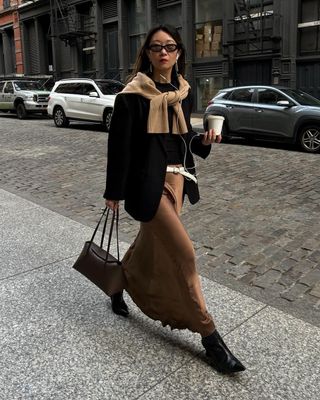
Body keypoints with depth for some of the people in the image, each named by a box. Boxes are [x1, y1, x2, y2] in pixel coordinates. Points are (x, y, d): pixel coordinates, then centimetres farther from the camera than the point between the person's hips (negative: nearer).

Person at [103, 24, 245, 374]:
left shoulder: (184, 93, 9)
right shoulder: (132, 94, -9)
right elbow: (119, 144, -9)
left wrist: (203, 141, -3)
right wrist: (114, 192, -8)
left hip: (176, 177, 7)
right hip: (147, 182, -7)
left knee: (151, 243, 18)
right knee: (183, 253, -9)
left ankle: (118, 284, 48)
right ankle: (208, 335, 4)